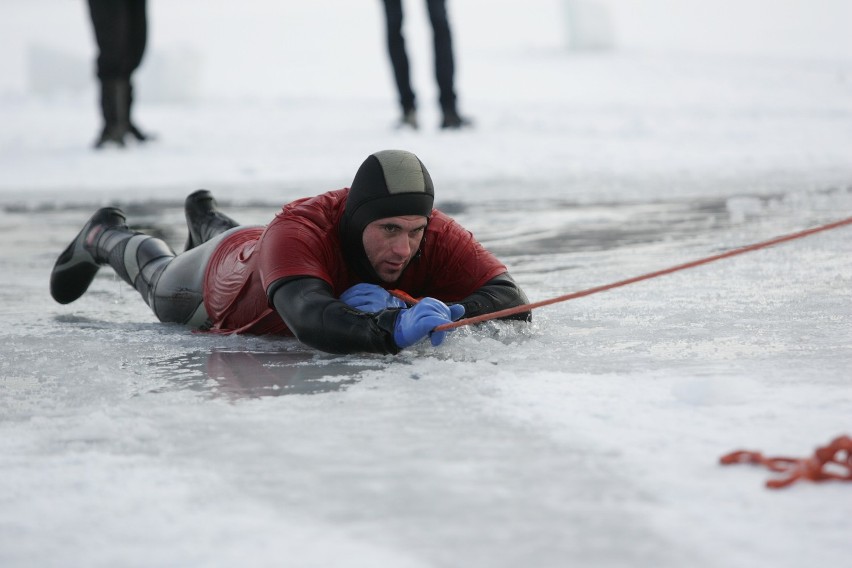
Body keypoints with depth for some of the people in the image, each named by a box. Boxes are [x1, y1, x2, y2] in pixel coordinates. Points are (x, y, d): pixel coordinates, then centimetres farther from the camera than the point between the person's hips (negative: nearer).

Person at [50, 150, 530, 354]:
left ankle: (207, 218, 75)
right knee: (163, 288, 33)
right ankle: (105, 237, 65)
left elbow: (513, 302, -46)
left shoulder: (436, 236, -42)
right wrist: (391, 329, -86)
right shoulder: (299, 232, -53)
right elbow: (313, 324, -69)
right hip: (223, 279, -4)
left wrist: (438, 312, -62)